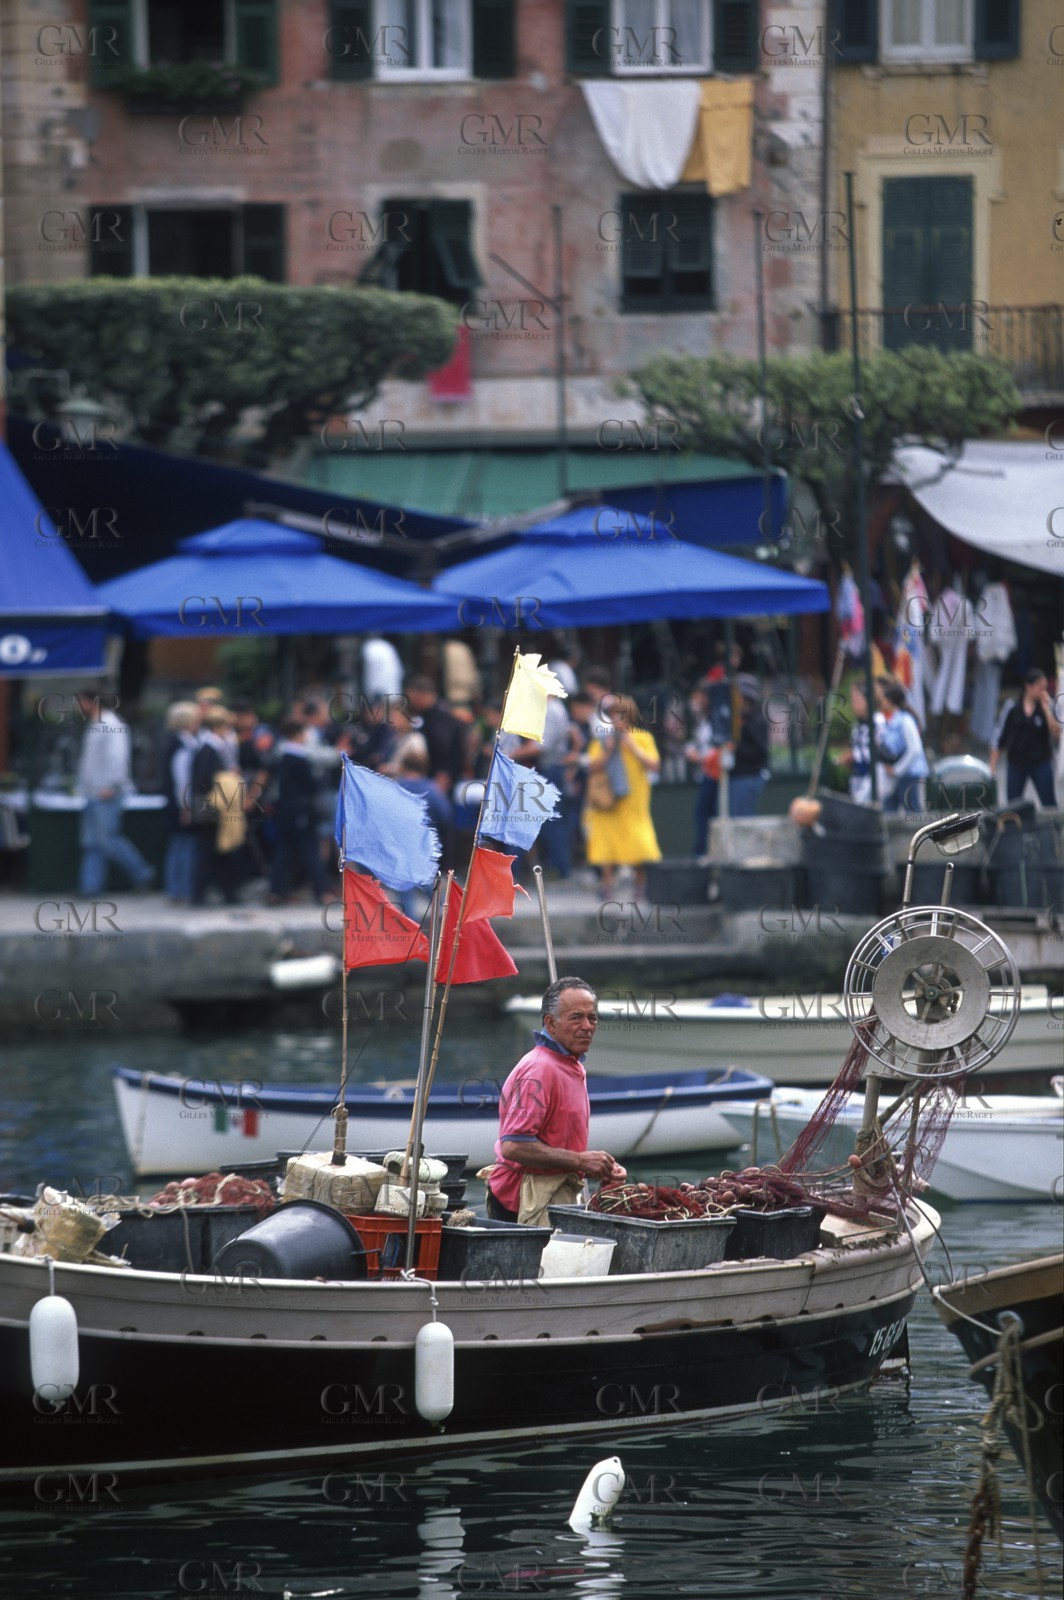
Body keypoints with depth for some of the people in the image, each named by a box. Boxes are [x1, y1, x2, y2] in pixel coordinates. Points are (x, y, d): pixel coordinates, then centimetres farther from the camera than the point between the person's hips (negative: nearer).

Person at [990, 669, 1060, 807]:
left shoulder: (1047, 706, -2)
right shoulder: (1012, 708, -1)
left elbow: (1057, 733, -13)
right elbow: (998, 737, 4)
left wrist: (1046, 708, -17)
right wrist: (992, 767, 2)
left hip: (1040, 763, -1)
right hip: (1016, 764, 1)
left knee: (1049, 805, -2)